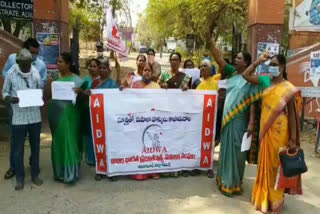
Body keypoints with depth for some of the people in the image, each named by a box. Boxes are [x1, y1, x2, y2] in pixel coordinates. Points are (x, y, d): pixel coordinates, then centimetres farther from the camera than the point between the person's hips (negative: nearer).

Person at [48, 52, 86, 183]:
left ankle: (70, 172, 10)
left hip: (68, 115, -6)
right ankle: (59, 172, 25)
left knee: (68, 142, -2)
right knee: (58, 143, 13)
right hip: (55, 114, 6)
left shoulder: (76, 80, -7)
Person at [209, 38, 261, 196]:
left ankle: (233, 183, 16)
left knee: (236, 150, 3)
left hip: (239, 120, -6)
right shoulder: (232, 72, 7)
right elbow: (218, 58, 3)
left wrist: (251, 123, -17)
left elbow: (252, 102, -11)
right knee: (226, 148, 14)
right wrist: (210, 40, -3)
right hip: (227, 118, 6)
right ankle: (224, 179, 29)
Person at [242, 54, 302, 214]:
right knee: (265, 163, 15)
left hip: (279, 132, -5)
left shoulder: (288, 88, -10)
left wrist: (293, 139, -11)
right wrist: (258, 61, -1)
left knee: (277, 165, 6)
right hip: (265, 129, 5)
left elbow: (292, 114, -10)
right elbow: (246, 75, 7)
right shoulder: (266, 81, 4)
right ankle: (264, 198, 31)